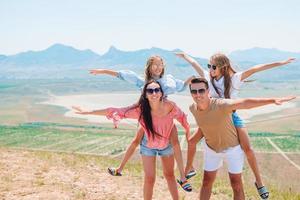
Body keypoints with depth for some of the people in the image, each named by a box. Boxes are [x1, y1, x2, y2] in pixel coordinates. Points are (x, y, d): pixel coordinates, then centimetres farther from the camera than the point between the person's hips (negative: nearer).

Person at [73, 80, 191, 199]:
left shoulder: (170, 106, -32)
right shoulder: (140, 109, -33)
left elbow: (181, 117, -11)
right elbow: (114, 111, -29)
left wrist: (188, 131, 5)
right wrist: (88, 112, -27)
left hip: (166, 145, 1)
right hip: (148, 146, -1)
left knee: (169, 175, 19)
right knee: (149, 179, 2)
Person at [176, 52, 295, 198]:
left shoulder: (234, 78, -17)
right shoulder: (208, 77, -7)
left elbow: (254, 69, -24)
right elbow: (194, 64, 7)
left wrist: (280, 63, -27)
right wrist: (184, 55, 23)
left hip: (231, 116, -3)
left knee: (248, 149, -11)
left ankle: (258, 181, 3)